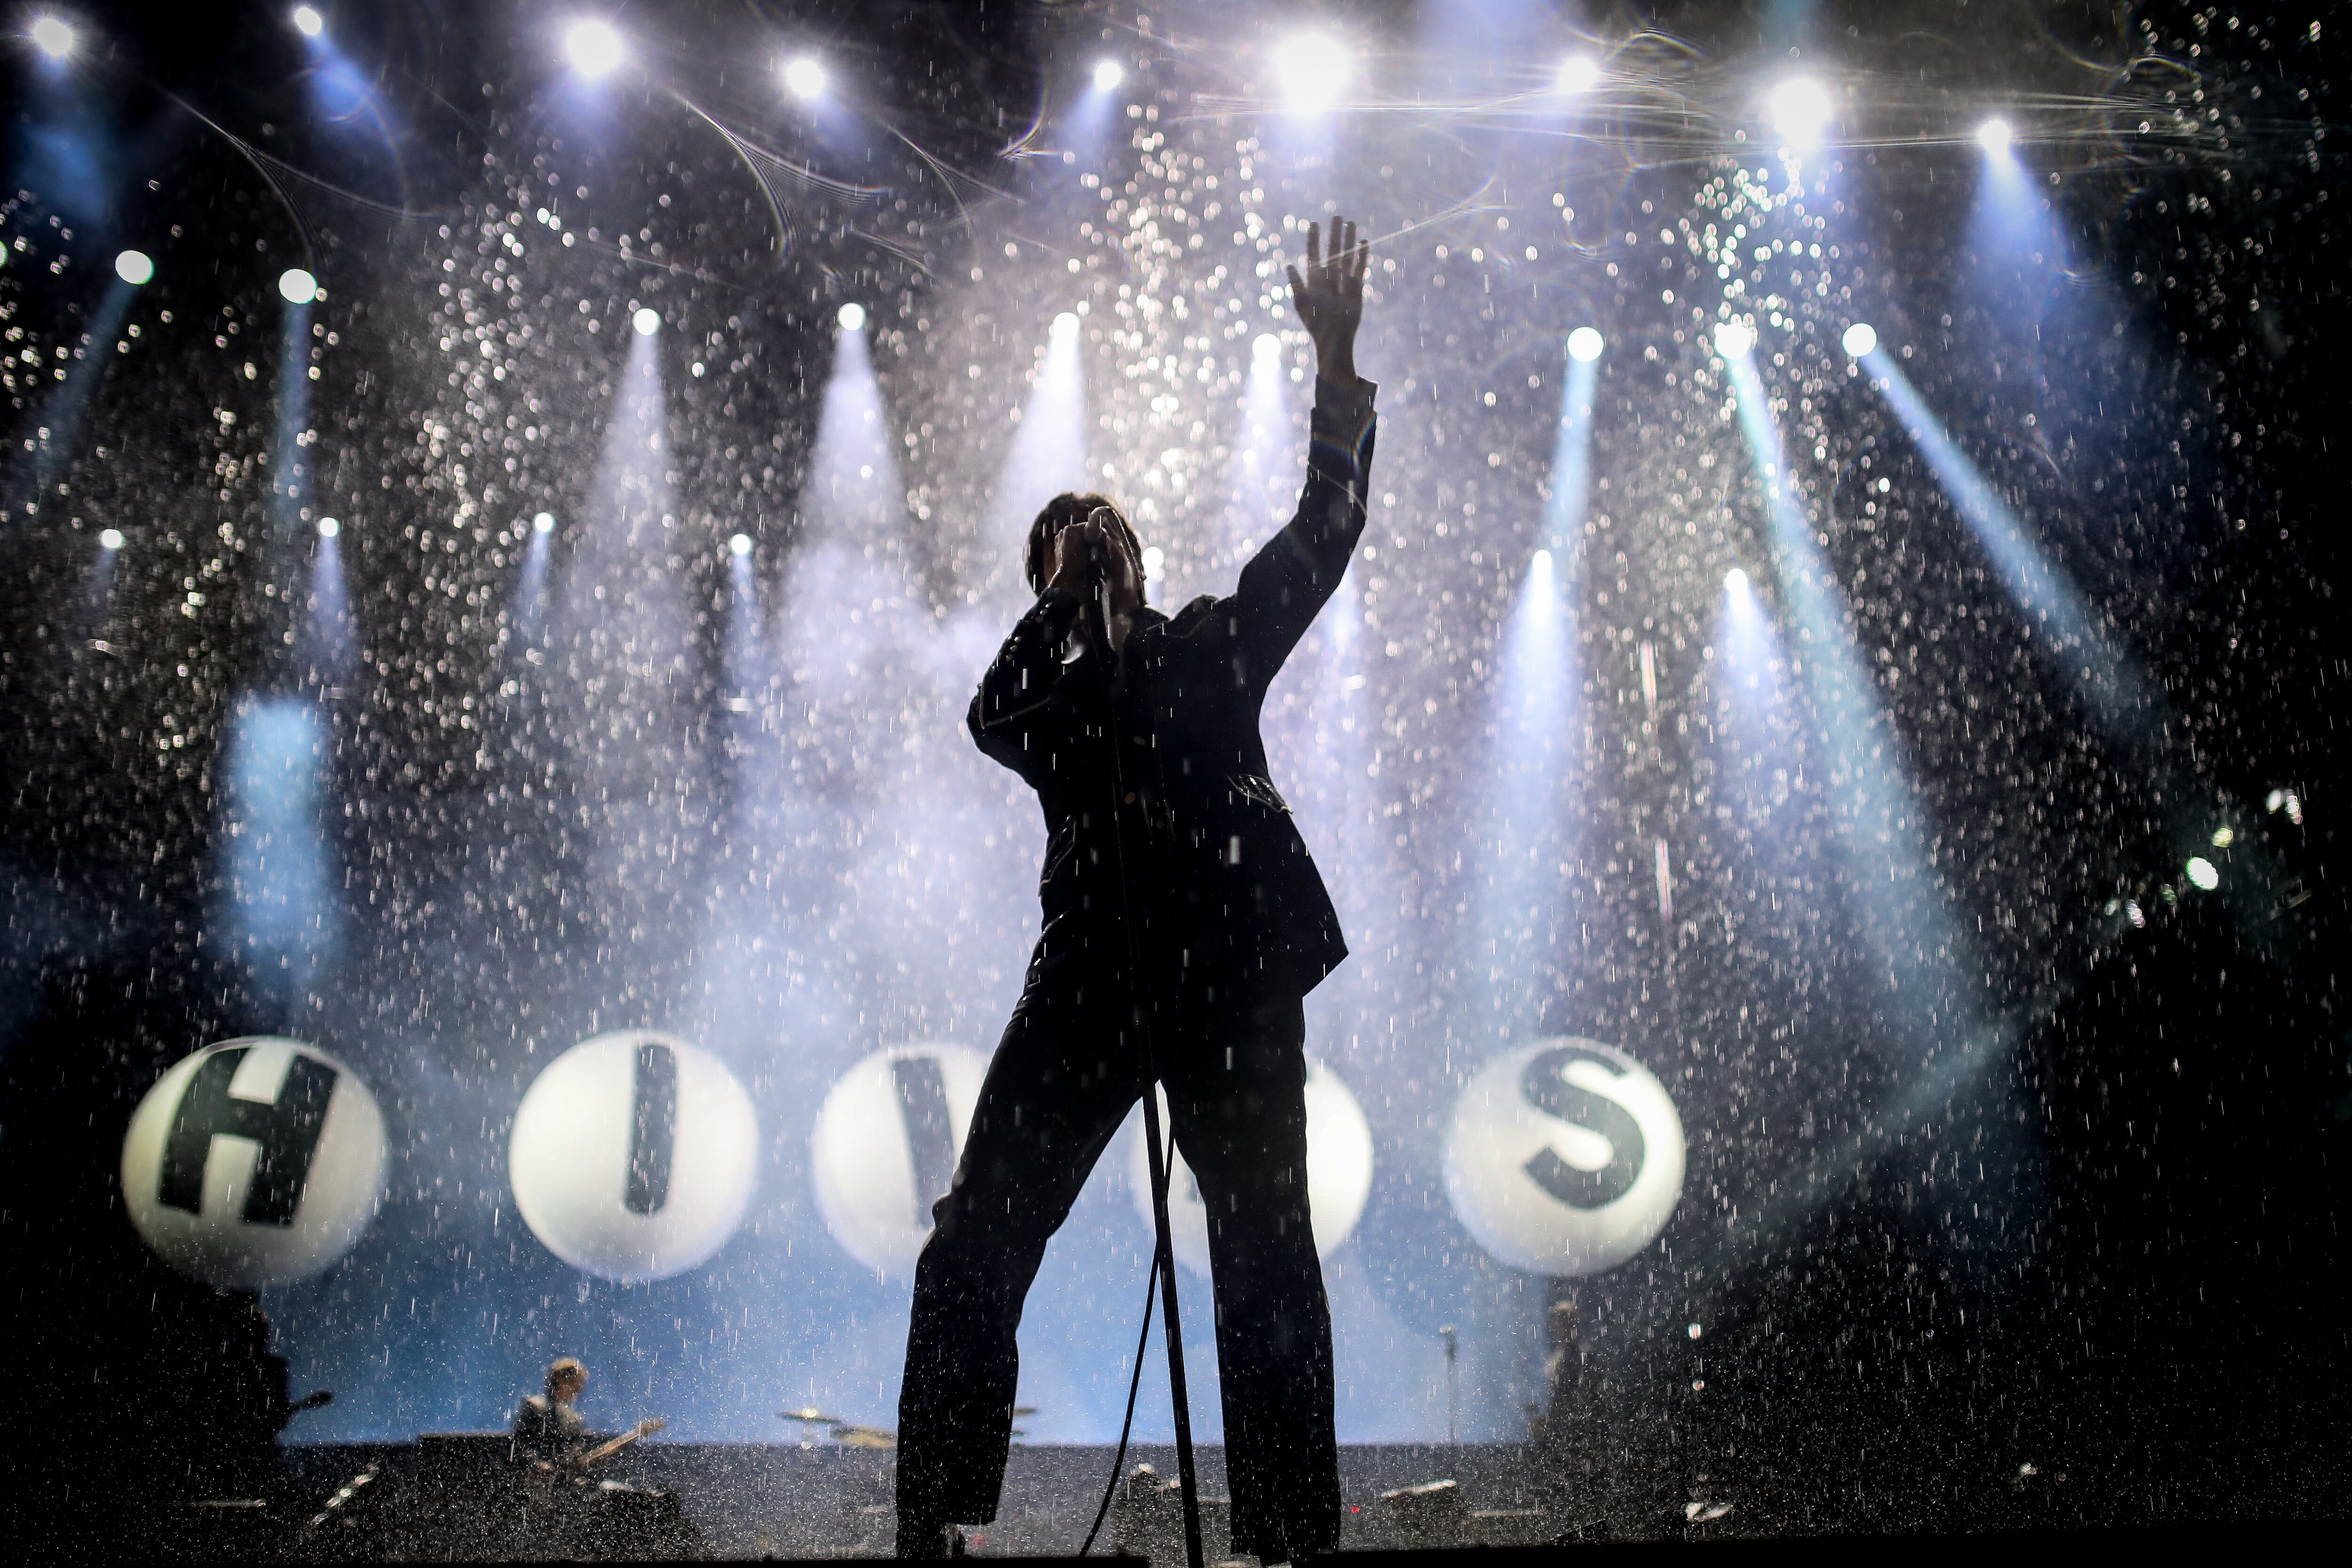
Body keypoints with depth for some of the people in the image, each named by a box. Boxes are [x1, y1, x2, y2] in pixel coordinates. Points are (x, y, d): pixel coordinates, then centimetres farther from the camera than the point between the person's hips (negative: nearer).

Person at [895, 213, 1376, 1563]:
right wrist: (1068, 597, -2)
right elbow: (995, 716, -4)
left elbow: (1325, 530, 10)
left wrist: (1337, 358, 2)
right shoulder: (1038, 690, 19)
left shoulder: (1215, 648, 17)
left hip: (1235, 971, -1)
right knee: (975, 1253, -3)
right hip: (1091, 977, 1)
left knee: (1268, 1263, -1)